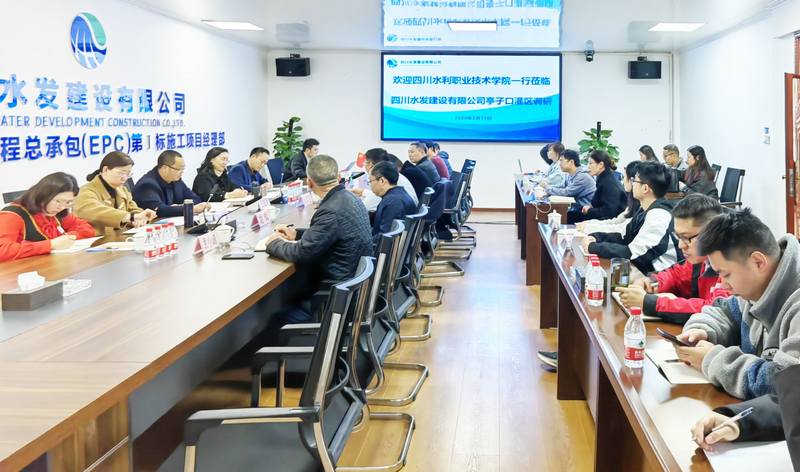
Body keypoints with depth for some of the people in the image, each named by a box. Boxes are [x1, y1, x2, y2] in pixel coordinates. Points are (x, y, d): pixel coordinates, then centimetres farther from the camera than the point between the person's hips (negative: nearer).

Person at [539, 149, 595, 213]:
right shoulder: (570, 175, 10)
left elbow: (566, 193, -21)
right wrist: (548, 185, -3)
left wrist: (547, 187, -9)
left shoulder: (582, 176, -19)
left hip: (584, 211, -8)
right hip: (574, 209, 8)